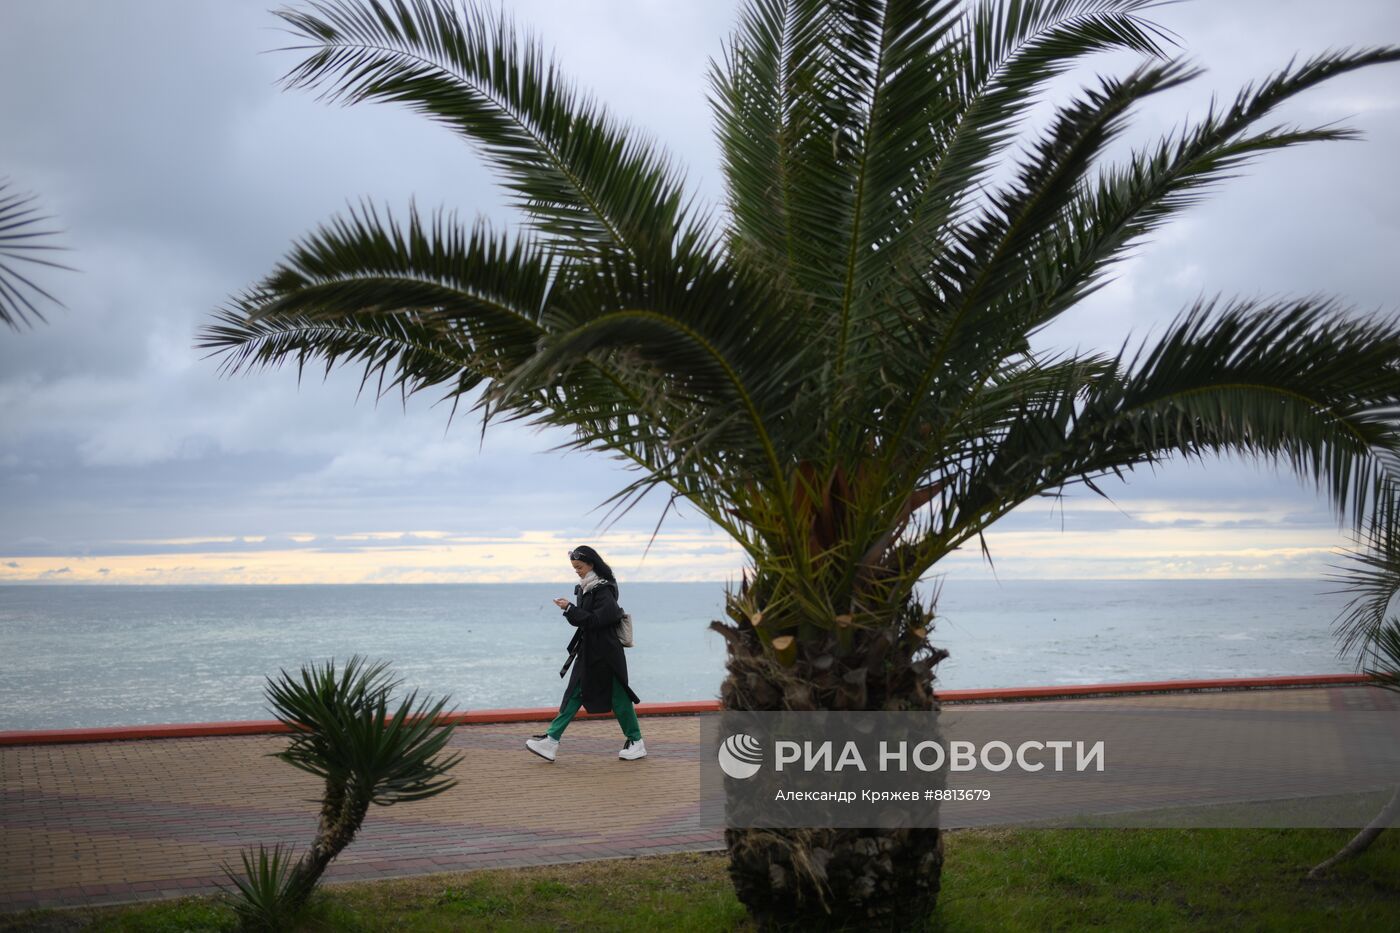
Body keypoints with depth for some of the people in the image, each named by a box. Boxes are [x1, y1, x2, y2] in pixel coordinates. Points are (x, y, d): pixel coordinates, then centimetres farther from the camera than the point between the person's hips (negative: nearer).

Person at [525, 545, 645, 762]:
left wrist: (570, 609, -23)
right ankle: (551, 740, 1)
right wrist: (570, 611, -2)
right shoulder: (584, 589, 10)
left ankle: (636, 743, 14)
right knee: (574, 694, 4)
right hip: (587, 651, 8)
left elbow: (595, 620, -23)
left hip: (606, 653, -8)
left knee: (618, 697, 1)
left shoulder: (604, 592, -16)